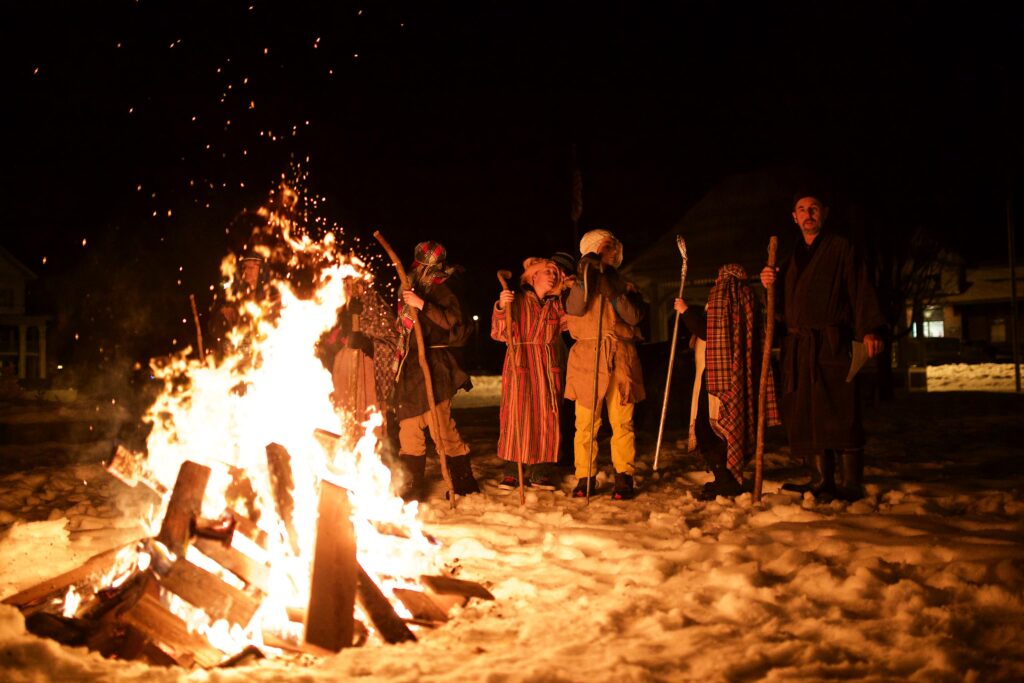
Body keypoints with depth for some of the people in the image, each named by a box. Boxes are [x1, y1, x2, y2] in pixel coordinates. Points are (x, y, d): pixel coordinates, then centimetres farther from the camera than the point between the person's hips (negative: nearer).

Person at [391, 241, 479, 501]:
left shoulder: (440, 290, -6)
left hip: (432, 365, -8)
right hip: (411, 366, 9)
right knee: (409, 426, 8)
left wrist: (423, 305, -29)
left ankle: (465, 483, 5)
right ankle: (411, 487, 14)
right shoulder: (416, 288, 18)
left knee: (441, 427, -8)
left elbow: (453, 321, -25)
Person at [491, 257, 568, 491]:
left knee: (547, 417, 1)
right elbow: (498, 333, -7)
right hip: (520, 366, -4)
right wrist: (501, 308, -23)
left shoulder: (556, 304, 15)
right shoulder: (517, 300, 1)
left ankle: (541, 471, 8)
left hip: (548, 368, 4)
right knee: (517, 416, -6)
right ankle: (512, 472, 0)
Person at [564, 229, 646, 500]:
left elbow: (634, 316, -3)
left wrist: (615, 292, -14)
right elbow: (574, 309, -8)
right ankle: (585, 477, 4)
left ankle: (624, 477, 3)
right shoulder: (581, 283, 14)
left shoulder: (625, 286, 16)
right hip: (587, 358, -1)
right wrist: (586, 277, -15)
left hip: (620, 358, 1)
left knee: (622, 422, -3)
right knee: (585, 422, -4)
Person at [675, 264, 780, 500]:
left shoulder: (722, 296, -10)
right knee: (732, 426, 14)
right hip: (739, 378, 9)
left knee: (707, 429, -6)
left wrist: (686, 311, -6)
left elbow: (707, 330, -18)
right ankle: (729, 479, 19)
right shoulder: (745, 298, 14)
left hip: (717, 375, -9)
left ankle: (726, 482, -8)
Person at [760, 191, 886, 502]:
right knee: (804, 415, 3)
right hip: (798, 348, 6)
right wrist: (772, 286, 2)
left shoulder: (841, 249, 6)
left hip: (832, 345, -6)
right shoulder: (793, 259, 22)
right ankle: (820, 480, 10)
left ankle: (849, 484, -5)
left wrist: (869, 330, -19)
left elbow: (861, 290, -5)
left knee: (839, 415, -9)